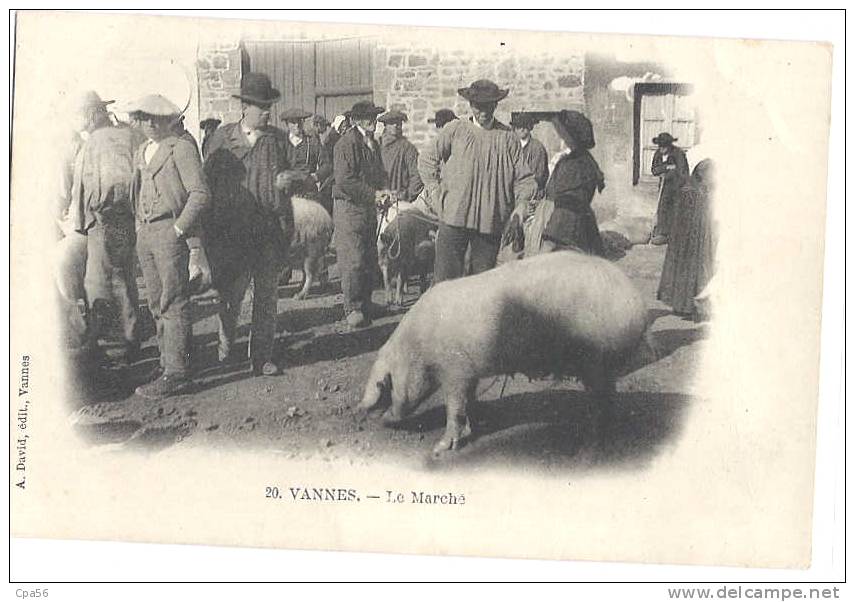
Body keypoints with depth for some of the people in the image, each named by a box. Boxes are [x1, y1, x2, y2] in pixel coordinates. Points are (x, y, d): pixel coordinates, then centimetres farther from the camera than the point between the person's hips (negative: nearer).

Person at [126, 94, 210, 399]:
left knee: (173, 303, -8)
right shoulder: (140, 152, 19)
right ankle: (168, 360, 20)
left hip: (171, 231, -8)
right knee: (156, 303, 11)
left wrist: (179, 228, -14)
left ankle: (177, 372, -6)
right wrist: (141, 227, 12)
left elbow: (200, 193, -12)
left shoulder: (181, 148, -6)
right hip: (145, 234, 8)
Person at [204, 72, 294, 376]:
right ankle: (225, 344, 28)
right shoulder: (222, 138, 4)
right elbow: (208, 181, 5)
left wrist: (287, 225, 7)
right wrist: (211, 230, 0)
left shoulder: (276, 138, 9)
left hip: (269, 228, 2)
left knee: (267, 295, 4)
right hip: (231, 229, -1)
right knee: (231, 294, 3)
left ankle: (262, 356, 13)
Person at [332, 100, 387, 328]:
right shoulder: (346, 144, -11)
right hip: (349, 208, -8)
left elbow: (379, 174, 25)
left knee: (370, 261, 8)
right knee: (353, 261, -8)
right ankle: (352, 309, 0)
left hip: (369, 209, 8)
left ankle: (365, 307, 17)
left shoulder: (372, 143, 16)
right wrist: (374, 194, -17)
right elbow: (345, 181, -19)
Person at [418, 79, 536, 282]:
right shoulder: (454, 131, 7)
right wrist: (436, 192, 3)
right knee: (446, 275, -5)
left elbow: (523, 177, 9)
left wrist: (522, 201, -9)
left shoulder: (507, 137, 8)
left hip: (491, 221, 1)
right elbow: (426, 160, 13)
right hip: (454, 215, -1)